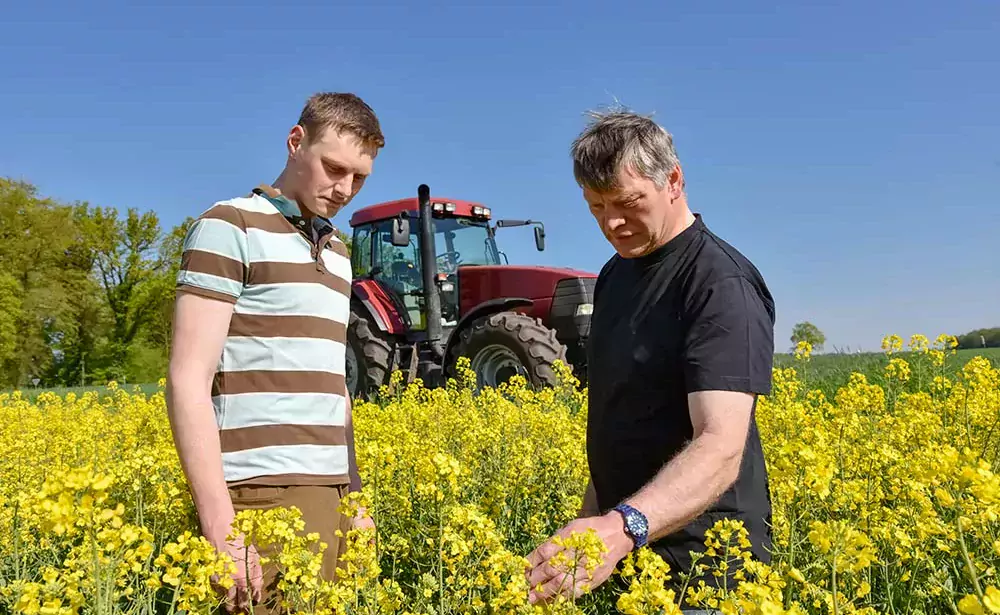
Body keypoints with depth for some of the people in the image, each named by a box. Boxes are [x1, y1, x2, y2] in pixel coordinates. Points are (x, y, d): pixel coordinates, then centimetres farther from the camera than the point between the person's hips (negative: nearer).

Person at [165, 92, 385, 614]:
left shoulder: (336, 252, 16)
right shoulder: (229, 228, -5)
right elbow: (188, 381, -12)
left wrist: (356, 497, 16)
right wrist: (220, 524, -18)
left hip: (331, 492, 7)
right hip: (268, 495, -7)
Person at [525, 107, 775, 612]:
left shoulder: (722, 285, -20)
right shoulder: (616, 274, 5)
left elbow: (721, 447, -31)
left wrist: (624, 527, -46)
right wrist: (594, 515, 12)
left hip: (702, 559, -7)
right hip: (623, 545, 8)